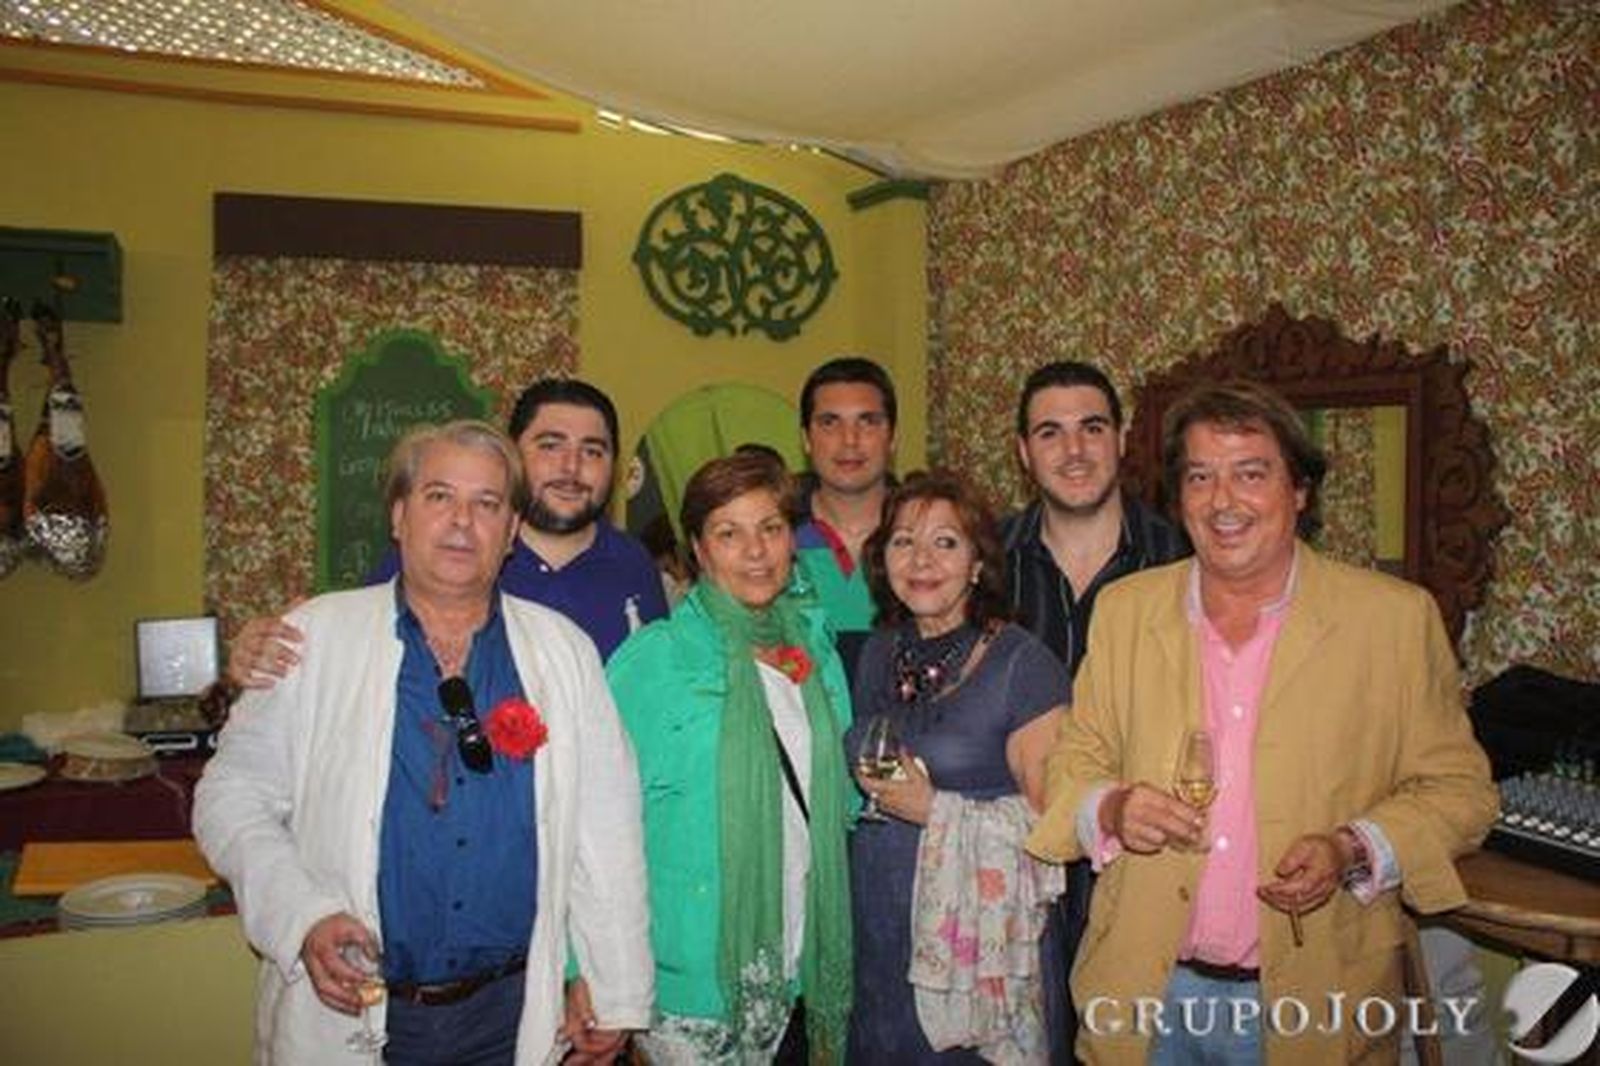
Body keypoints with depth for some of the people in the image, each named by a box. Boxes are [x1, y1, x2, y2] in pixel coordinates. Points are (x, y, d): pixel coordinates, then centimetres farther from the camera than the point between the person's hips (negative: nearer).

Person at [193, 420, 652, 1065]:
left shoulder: (564, 650, 2)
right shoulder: (315, 636, -2)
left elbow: (606, 830, 4)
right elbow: (232, 797, -1)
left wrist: (616, 997, 3)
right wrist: (303, 919, -15)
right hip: (347, 1014, -1)